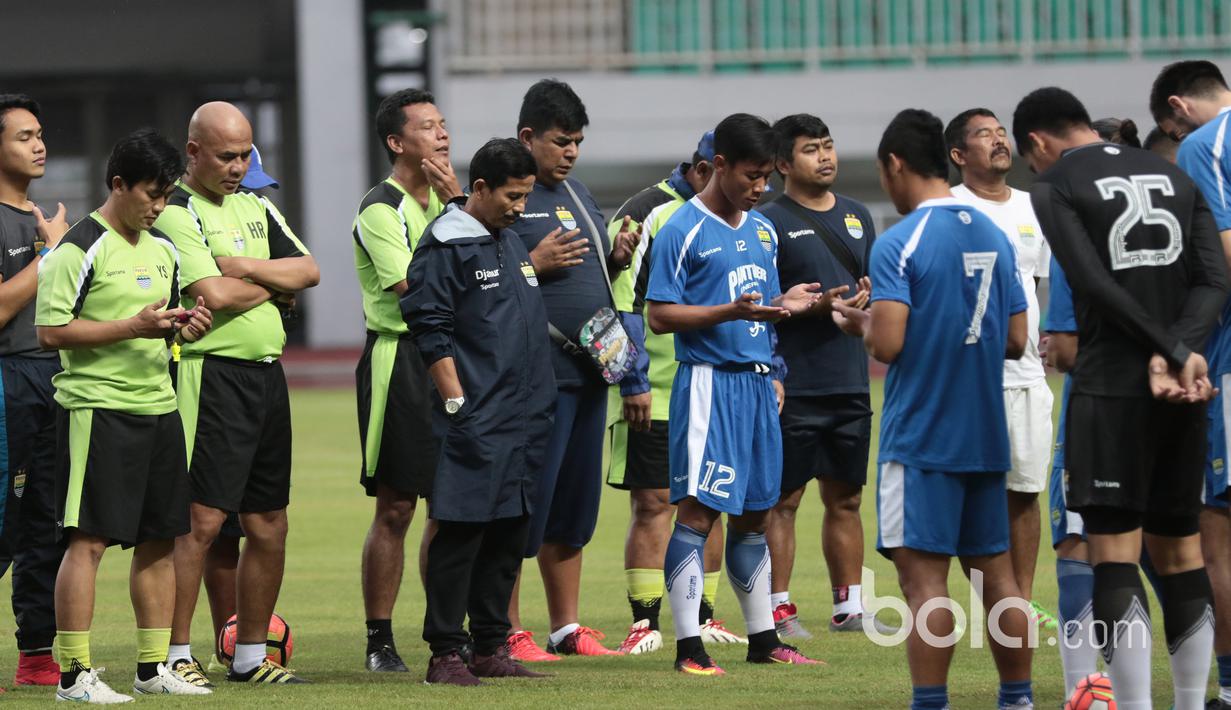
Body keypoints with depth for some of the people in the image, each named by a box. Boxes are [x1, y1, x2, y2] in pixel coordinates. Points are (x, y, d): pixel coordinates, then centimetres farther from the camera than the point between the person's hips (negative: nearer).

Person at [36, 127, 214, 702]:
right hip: (98, 410, -8)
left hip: (158, 407, 8)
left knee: (159, 540, 9)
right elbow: (51, 332, -15)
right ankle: (75, 675, -8)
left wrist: (184, 326, 4)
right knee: (88, 540, -9)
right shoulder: (80, 250, -10)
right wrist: (134, 326, -19)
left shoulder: (163, 250, 15)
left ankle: (154, 667, 17)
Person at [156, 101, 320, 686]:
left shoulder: (257, 207, 18)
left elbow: (307, 270, 8)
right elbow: (213, 293, -18)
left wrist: (246, 268, -8)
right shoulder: (176, 212, -8)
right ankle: (176, 654, -7)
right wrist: (275, 283, -1)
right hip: (212, 371, -8)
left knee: (269, 525, 9)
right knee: (202, 520, -11)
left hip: (267, 374, 8)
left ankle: (251, 655, 17)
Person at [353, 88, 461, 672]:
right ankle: (379, 641, 3)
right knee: (394, 510, -4)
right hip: (401, 358, -7)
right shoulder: (381, 210, -10)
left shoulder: (444, 200, 14)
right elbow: (417, 289, -18)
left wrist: (456, 203, -5)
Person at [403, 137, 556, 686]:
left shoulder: (512, 243, 19)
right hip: (475, 421, -8)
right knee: (460, 534, -7)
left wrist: (539, 410, 20)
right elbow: (430, 330, -12)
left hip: (523, 419, 8)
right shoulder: (445, 245, -7)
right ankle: (445, 654, -4)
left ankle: (491, 648, 16)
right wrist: (457, 403, -16)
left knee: (509, 536, 9)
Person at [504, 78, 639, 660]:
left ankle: (567, 625, 20)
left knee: (574, 504, 13)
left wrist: (616, 258, 7)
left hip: (587, 369, 8)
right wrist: (535, 264, -22)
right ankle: (509, 633, -1)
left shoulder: (575, 192, 18)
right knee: (525, 504, -6)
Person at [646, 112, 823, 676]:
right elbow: (660, 316, -11)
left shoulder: (763, 231, 15)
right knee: (697, 511, -9)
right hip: (709, 381, -7)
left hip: (756, 381, 7)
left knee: (753, 513, 13)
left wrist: (786, 305, 3)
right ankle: (688, 646, -9)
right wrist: (732, 312, -21)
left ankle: (762, 638, 20)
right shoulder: (683, 232, -8)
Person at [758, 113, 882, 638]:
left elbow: (877, 283, 22)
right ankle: (779, 609, 1)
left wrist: (867, 298, 0)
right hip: (794, 388, -6)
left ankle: (849, 606, 18)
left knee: (845, 498, 11)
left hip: (850, 383, 6)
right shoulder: (769, 221, -5)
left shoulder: (856, 216, 15)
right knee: (783, 500, -2)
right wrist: (813, 305, -19)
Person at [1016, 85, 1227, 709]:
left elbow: (1096, 285, -13)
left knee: (1114, 553, -6)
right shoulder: (1174, 177, 15)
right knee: (1179, 551, 13)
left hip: (1110, 385, -6)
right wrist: (1174, 355, -9)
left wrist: (1174, 353, -11)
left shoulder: (1053, 187, -2)